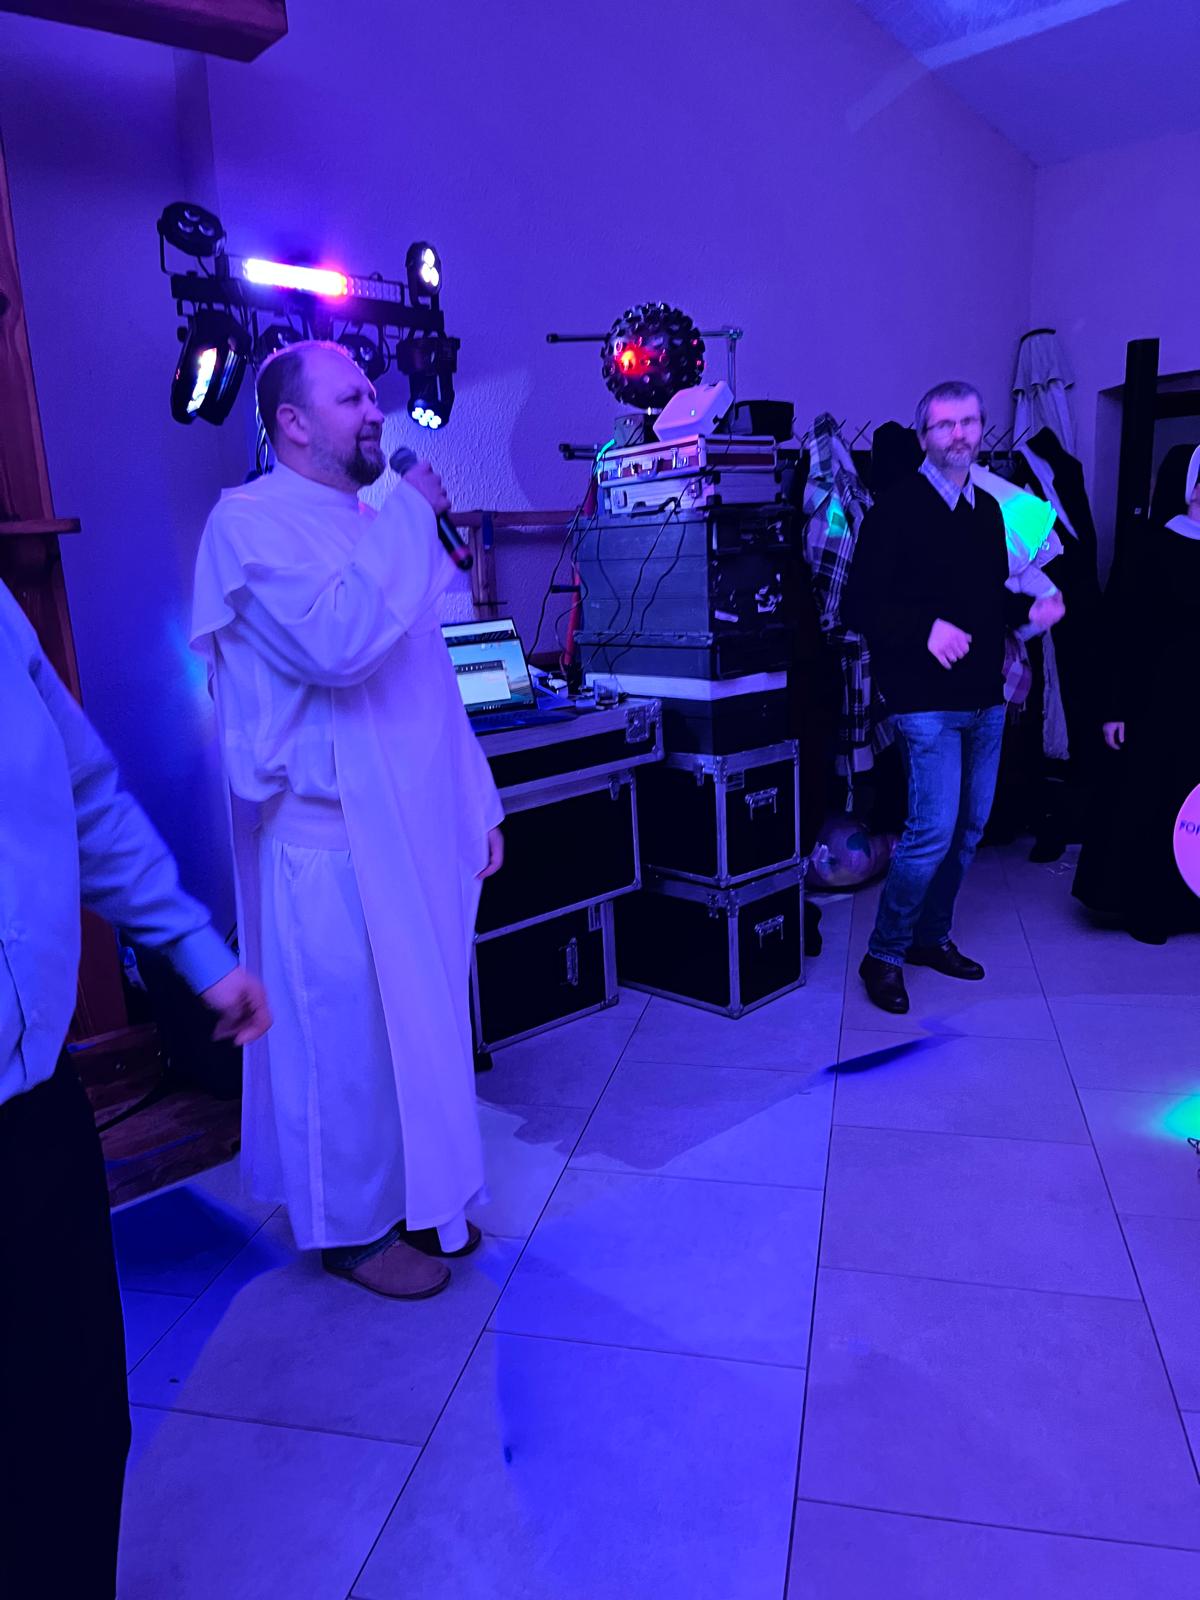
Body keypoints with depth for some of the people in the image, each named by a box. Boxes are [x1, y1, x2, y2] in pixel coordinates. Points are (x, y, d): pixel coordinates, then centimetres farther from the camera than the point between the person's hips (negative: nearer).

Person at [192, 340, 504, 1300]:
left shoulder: (376, 524, 15)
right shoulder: (251, 522, -10)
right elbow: (338, 643, -28)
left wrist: (477, 800, 17)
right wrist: (408, 516, -17)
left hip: (416, 830, 8)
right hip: (330, 838, -8)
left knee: (421, 1024, 17)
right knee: (346, 1040, 5)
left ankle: (416, 1198, 36)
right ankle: (351, 1228, 27)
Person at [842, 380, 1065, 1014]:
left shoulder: (988, 509, 14)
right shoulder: (897, 509, -8)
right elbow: (860, 605, -13)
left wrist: (1029, 609, 2)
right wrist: (926, 629, -24)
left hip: (985, 699, 8)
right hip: (928, 702, -7)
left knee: (968, 828, 13)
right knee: (933, 830, -11)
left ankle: (931, 936, 30)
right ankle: (884, 955, 6)